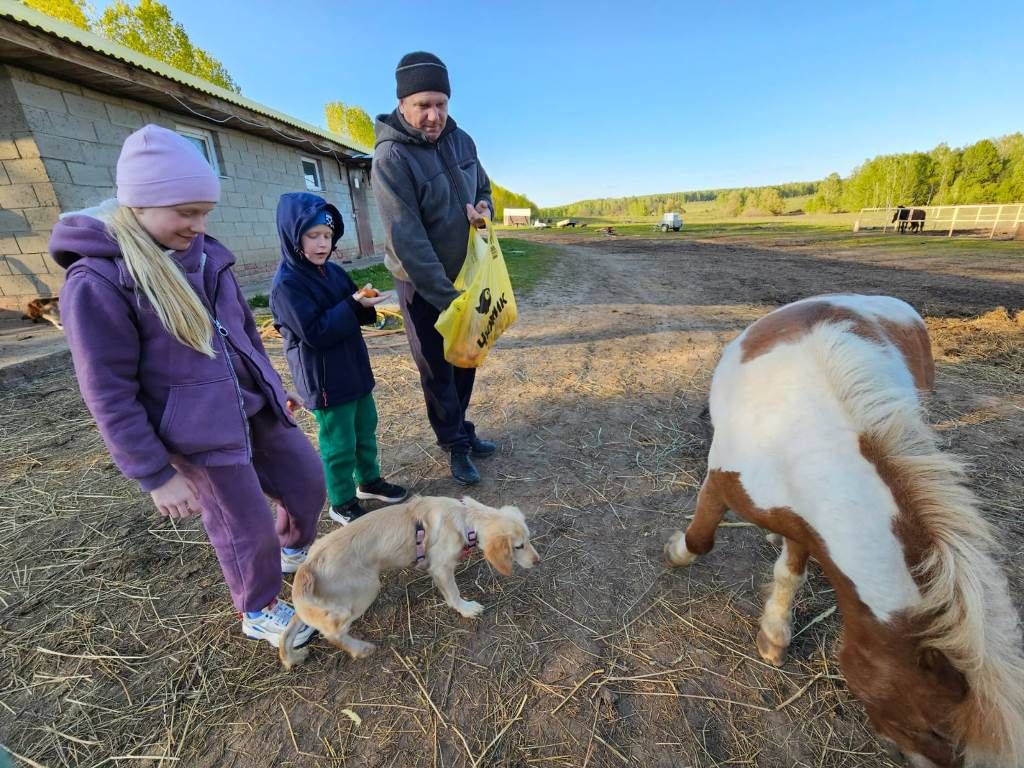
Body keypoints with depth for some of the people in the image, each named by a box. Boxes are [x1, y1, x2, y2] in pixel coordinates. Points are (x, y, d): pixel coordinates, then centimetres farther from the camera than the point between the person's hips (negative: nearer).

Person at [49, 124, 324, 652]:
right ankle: (258, 613, 38)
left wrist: (274, 386, 20)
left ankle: (294, 550, 49)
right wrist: (156, 475, -12)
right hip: (199, 432, -6)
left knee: (308, 480, 17)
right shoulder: (97, 279, -17)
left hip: (257, 407, 7)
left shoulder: (204, 254, 3)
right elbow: (110, 396, -14)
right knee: (246, 530, 8)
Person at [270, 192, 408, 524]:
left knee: (366, 429, 20)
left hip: (354, 368, 8)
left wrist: (366, 303, -10)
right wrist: (354, 306, -26)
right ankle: (342, 503, 25)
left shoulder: (334, 271, 6)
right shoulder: (287, 284, -17)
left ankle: (368, 480, 41)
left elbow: (353, 315, 12)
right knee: (340, 444, 5)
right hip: (325, 380, -8)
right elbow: (314, 333, -23)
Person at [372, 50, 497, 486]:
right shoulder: (391, 157, -19)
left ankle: (460, 429, 34)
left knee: (465, 361, 15)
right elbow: (407, 240, -24)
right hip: (423, 286, -6)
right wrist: (446, 297, -25)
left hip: (465, 275, 6)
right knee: (437, 370, 6)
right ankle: (455, 443, 23)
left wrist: (485, 209, -8)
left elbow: (483, 188, 17)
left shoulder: (461, 140, 1)